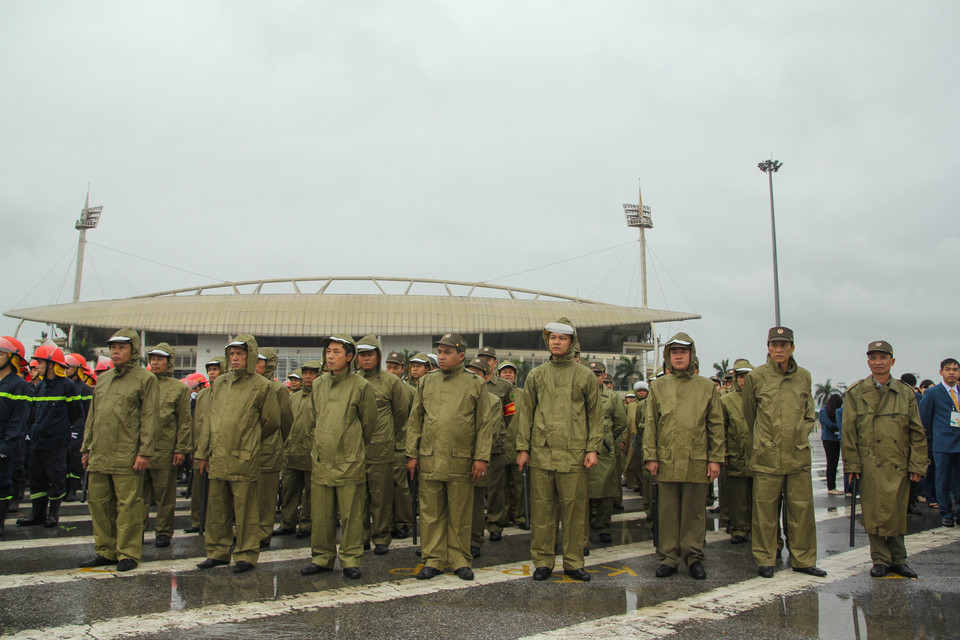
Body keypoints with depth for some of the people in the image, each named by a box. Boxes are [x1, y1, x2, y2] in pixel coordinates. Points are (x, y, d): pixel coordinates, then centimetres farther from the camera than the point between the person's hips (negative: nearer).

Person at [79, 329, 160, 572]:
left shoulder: (146, 379, -4)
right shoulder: (102, 379, 17)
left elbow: (150, 418, -9)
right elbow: (92, 416, 22)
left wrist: (144, 452, -14)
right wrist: (86, 448, 17)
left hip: (127, 457, -7)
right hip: (99, 456, 7)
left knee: (128, 505, -1)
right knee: (97, 502, 11)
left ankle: (128, 553, 9)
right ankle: (106, 551, 23)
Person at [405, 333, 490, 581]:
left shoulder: (475, 384, 3)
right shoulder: (426, 382, 10)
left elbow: (484, 424, 2)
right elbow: (414, 421, 12)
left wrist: (481, 457, -5)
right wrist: (412, 454, 6)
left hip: (461, 462, -2)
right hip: (429, 460, 2)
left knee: (460, 515, 6)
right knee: (431, 513, 7)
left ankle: (460, 560, 18)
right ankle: (434, 559, 18)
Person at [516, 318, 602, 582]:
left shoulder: (586, 376, 6)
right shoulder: (536, 376, 10)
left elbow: (596, 414, 7)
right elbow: (526, 413, 11)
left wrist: (593, 448, -1)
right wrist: (522, 447, 4)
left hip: (574, 456, -1)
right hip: (541, 454, 1)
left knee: (574, 511, 4)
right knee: (541, 511, 5)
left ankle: (573, 562, 17)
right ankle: (542, 562, 17)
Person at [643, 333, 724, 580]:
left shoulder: (707, 387, 7)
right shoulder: (658, 386, 9)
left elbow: (716, 425, 7)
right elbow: (650, 424, 7)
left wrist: (715, 458, 1)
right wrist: (650, 456, 0)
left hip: (697, 461, -1)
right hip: (666, 460, 1)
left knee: (694, 511, 6)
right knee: (668, 511, 6)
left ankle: (694, 557, 18)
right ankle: (668, 557, 16)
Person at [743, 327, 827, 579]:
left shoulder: (804, 376, 8)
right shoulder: (756, 377, -1)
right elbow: (749, 415, 12)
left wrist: (801, 436, 11)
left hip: (799, 456, 3)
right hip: (766, 457, -2)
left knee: (802, 509, 7)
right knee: (765, 510, 2)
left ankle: (803, 559, 21)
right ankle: (764, 560, 14)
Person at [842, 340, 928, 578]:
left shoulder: (906, 393, 9)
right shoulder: (855, 393, 4)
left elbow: (917, 433, 8)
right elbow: (848, 432, 2)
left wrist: (917, 465, 1)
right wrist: (852, 464, -3)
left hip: (899, 465, 2)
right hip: (869, 464, -1)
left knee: (897, 514, 7)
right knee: (875, 514, 1)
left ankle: (898, 560, 21)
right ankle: (880, 560, 13)